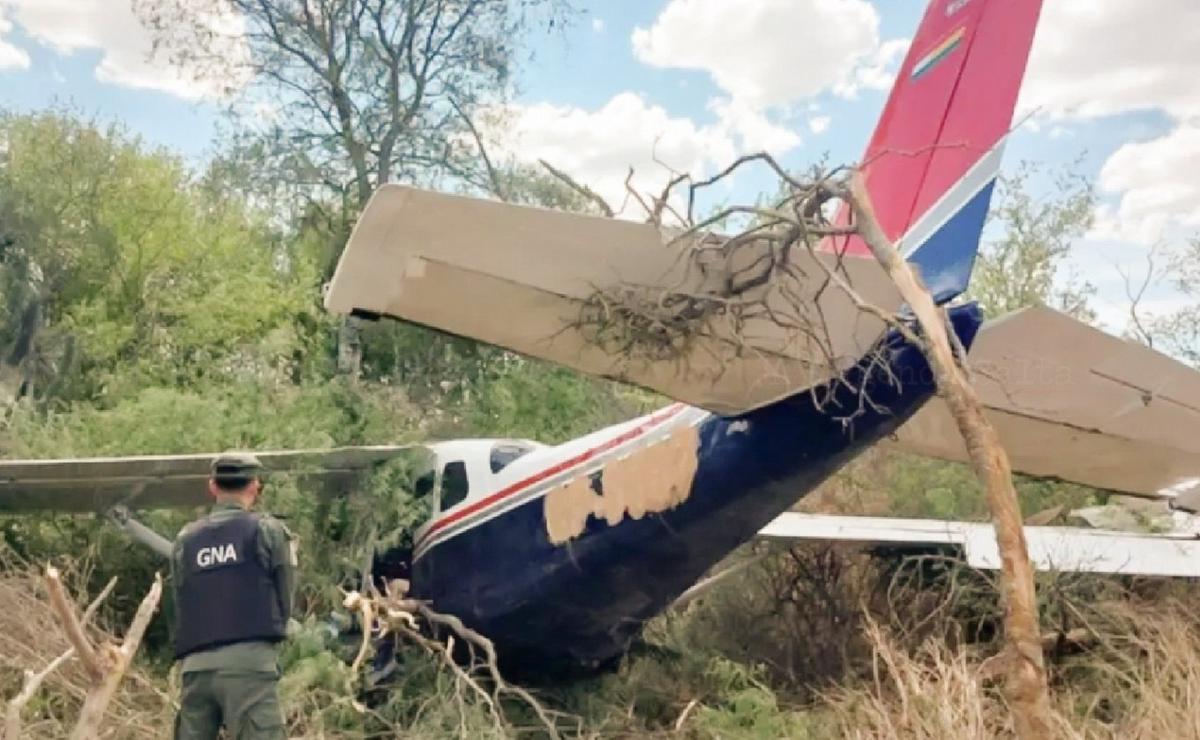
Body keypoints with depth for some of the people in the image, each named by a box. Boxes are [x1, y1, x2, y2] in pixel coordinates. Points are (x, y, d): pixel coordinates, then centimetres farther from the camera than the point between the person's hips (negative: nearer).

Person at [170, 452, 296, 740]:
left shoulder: (185, 540, 14)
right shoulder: (267, 529, 3)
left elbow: (180, 607, 14)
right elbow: (285, 601, 6)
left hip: (195, 666, 5)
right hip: (248, 661, -5)